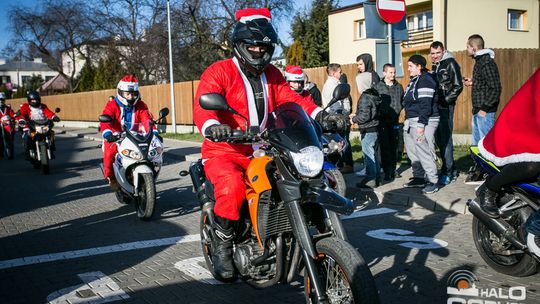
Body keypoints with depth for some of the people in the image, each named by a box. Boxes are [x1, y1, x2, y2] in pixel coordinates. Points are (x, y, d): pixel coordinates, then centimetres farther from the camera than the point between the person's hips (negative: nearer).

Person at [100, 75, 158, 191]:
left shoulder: (140, 106, 4)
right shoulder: (112, 105, -5)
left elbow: (147, 120, -9)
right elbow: (105, 121, -20)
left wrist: (154, 132, -28)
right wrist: (107, 134, -40)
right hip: (115, 138, -2)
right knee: (109, 154, -29)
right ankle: (111, 178, -4)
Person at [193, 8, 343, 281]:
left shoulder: (272, 74, 16)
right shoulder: (219, 72, -5)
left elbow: (292, 98, 3)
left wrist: (319, 114, -17)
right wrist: (211, 126, -46)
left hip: (264, 151, 6)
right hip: (225, 151, -6)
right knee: (232, 186, -36)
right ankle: (222, 245, -14)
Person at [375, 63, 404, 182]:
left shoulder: (399, 86, 11)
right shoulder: (378, 87, 0)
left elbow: (402, 101, 15)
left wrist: (398, 110, -1)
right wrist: (381, 113, -10)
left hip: (394, 121, 3)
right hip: (382, 121, -3)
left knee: (394, 146, 7)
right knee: (385, 146, -5)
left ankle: (393, 169, 17)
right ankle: (387, 171, -1)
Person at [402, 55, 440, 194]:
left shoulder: (425, 80, -11)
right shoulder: (414, 80, 19)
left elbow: (426, 105, -18)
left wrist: (421, 125, -22)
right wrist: (407, 122, 21)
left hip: (423, 121, -10)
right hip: (411, 122, 10)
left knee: (424, 152, -10)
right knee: (412, 151, 12)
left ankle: (432, 182, -4)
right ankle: (418, 178, 22)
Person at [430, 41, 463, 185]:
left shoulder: (450, 63, -5)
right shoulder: (434, 66, 18)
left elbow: (458, 86, -10)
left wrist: (445, 100, -14)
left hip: (445, 107, -8)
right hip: (435, 107, 8)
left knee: (445, 139, -8)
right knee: (438, 139, 11)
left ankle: (448, 172, -1)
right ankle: (452, 170, 22)